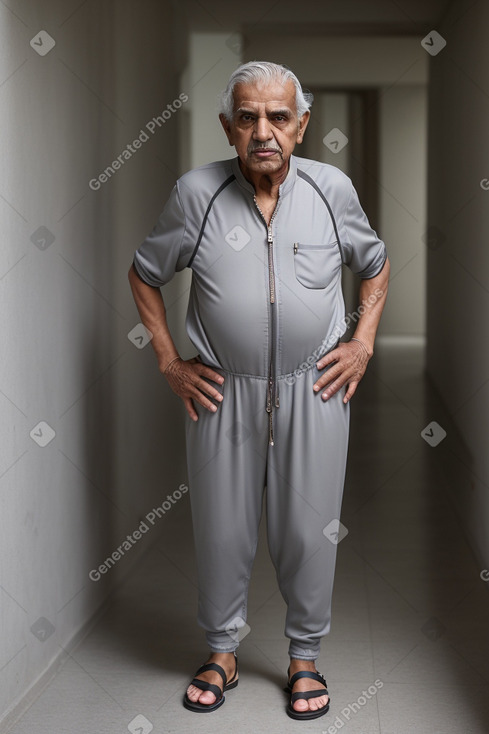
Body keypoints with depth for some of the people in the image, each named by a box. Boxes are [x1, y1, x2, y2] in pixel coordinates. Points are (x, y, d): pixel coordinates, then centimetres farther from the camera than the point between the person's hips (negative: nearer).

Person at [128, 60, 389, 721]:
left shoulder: (331, 188, -4)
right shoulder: (197, 192, -8)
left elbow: (375, 265, 13)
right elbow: (144, 274, 6)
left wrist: (363, 345, 4)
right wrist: (169, 361, 2)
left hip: (314, 388, 0)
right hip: (222, 391, 0)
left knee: (309, 530, 9)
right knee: (221, 529, 10)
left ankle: (305, 659, 28)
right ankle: (223, 654, 31)